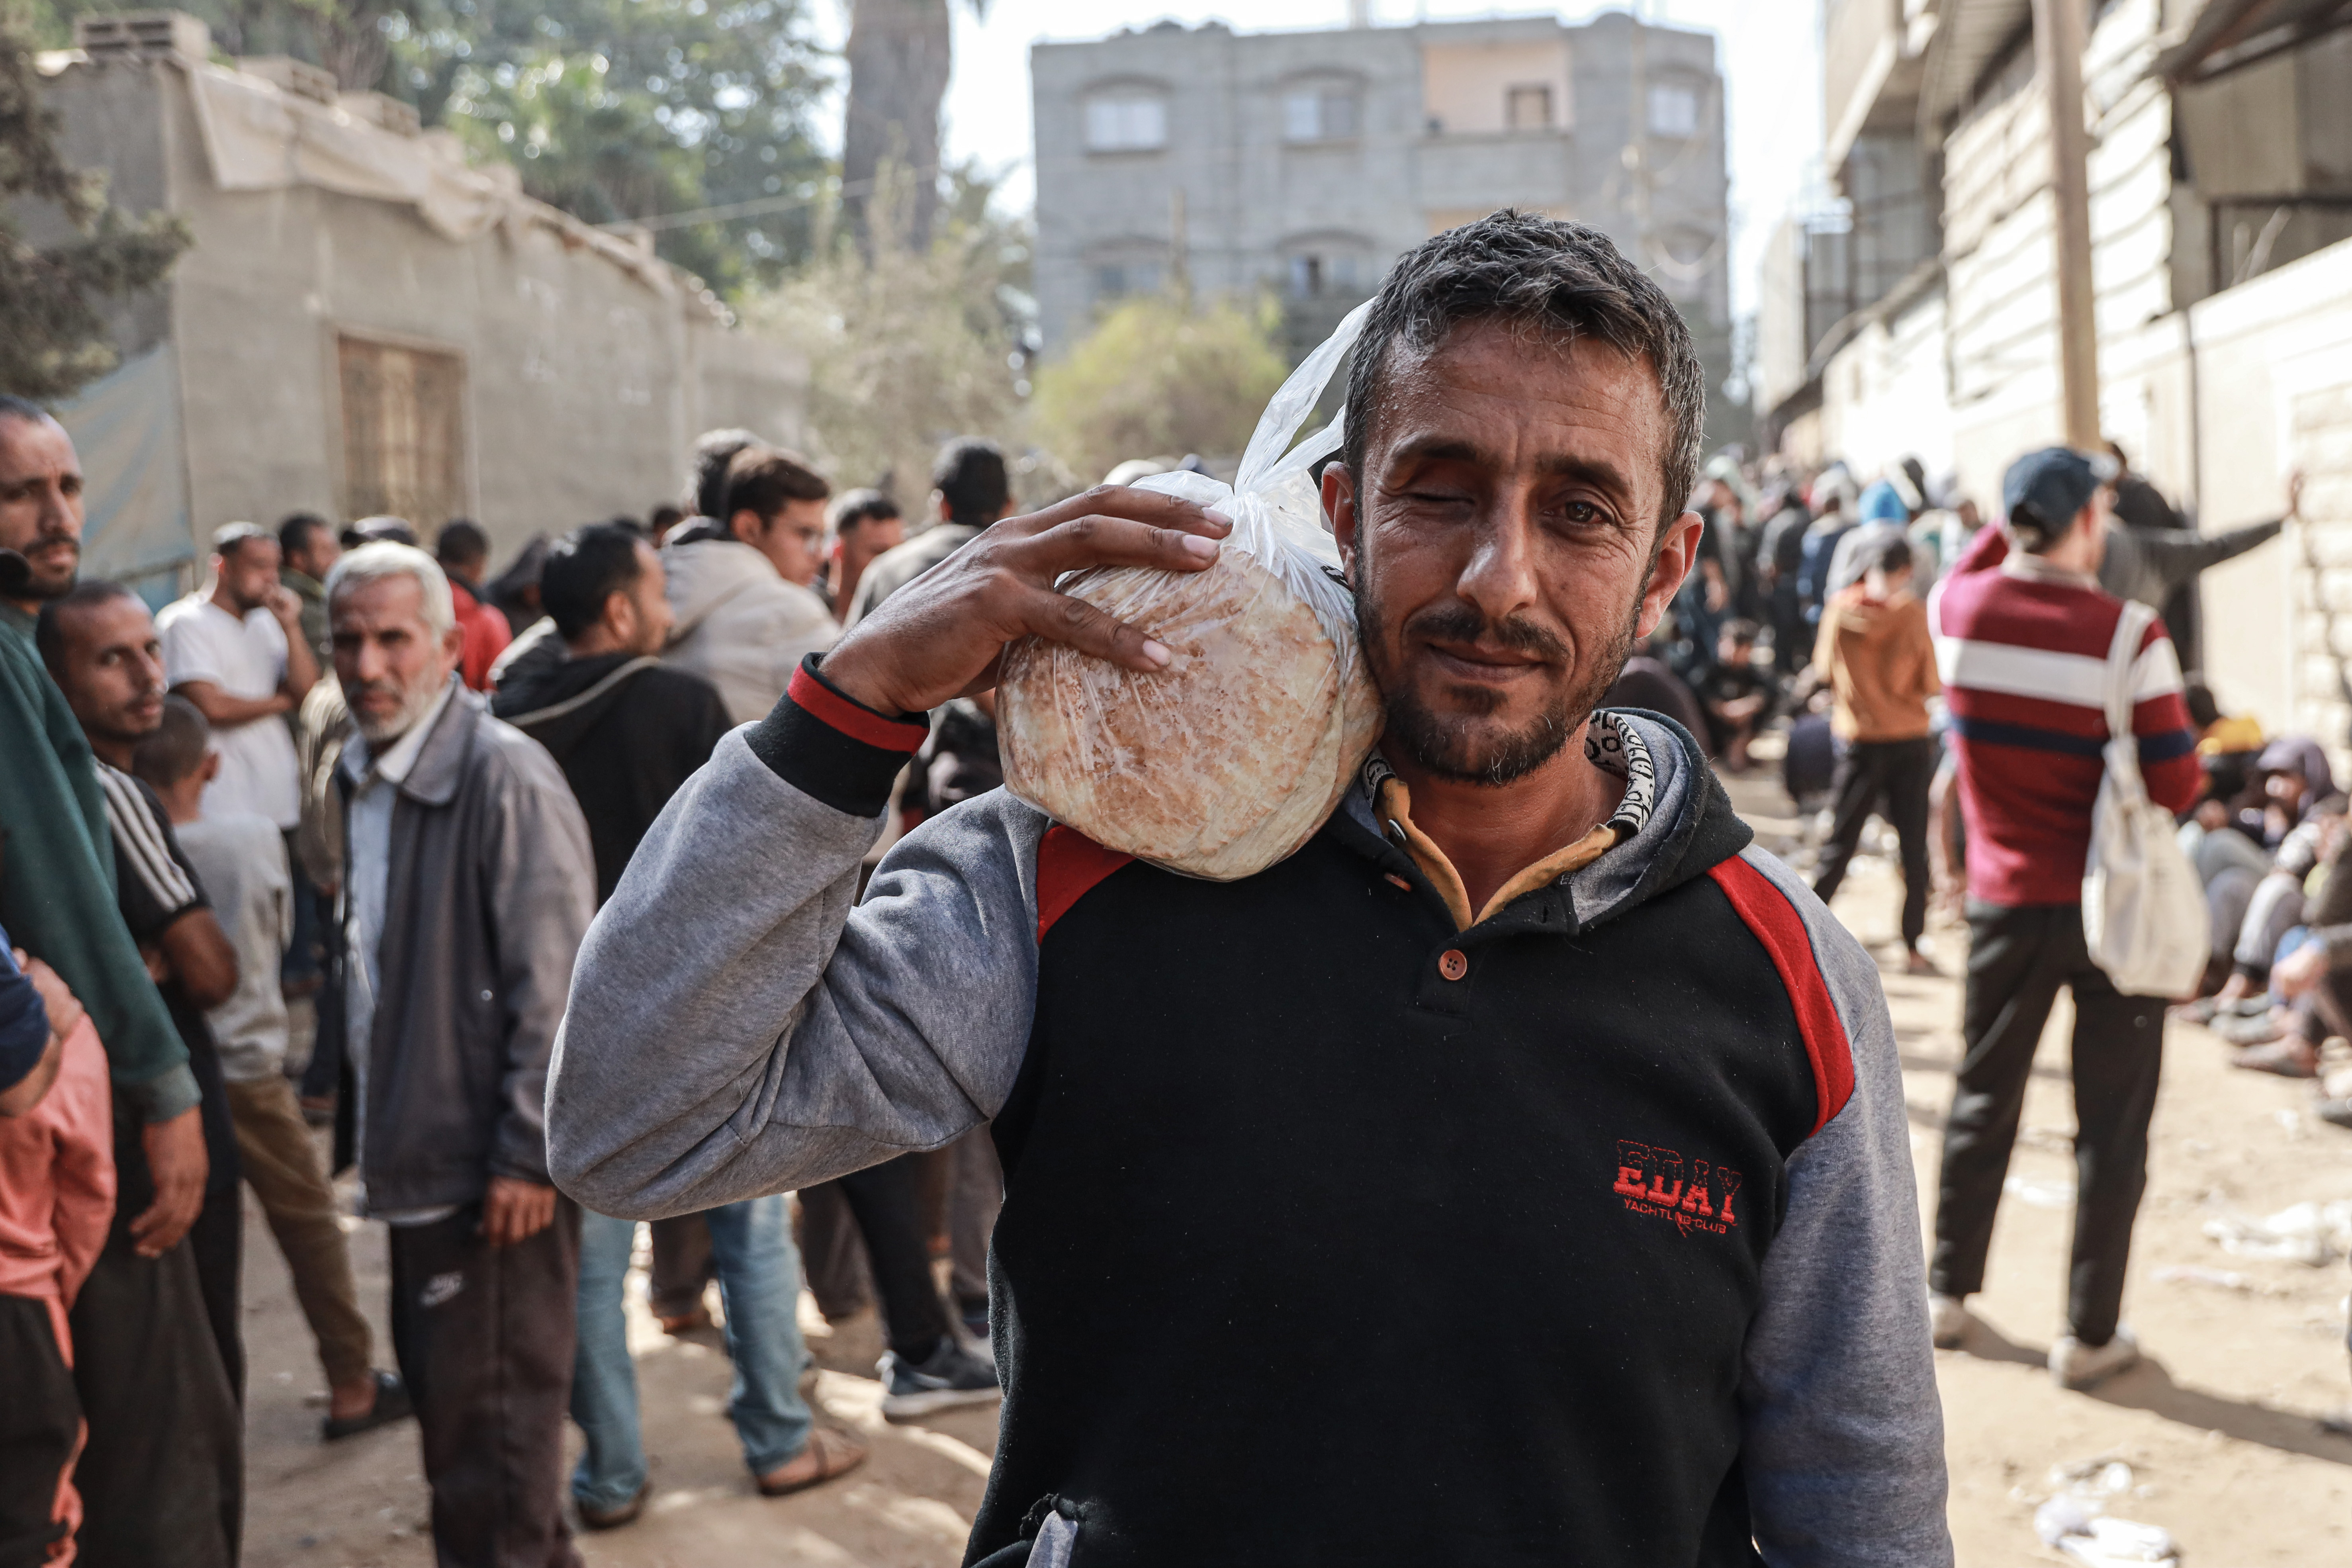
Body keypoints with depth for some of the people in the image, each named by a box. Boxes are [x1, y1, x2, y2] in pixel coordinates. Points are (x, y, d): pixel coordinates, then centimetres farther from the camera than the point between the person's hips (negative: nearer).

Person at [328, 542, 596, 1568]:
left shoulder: (504, 774, -16)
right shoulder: (362, 775, 11)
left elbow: (555, 983, -19)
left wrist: (527, 1153, -20)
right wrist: (366, 1118, 16)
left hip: (495, 1168, -9)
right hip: (419, 1155, 9)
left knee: (489, 1415, -1)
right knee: (444, 1397, 19)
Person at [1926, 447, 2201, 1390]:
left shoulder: (1959, 608, -6)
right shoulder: (2128, 636, -17)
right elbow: (2176, 788, -14)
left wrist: (2012, 527, 19)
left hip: (2007, 904, 4)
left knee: (1984, 1100, 19)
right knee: (2111, 1127, 7)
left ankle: (1949, 1294, 29)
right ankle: (2090, 1336, 13)